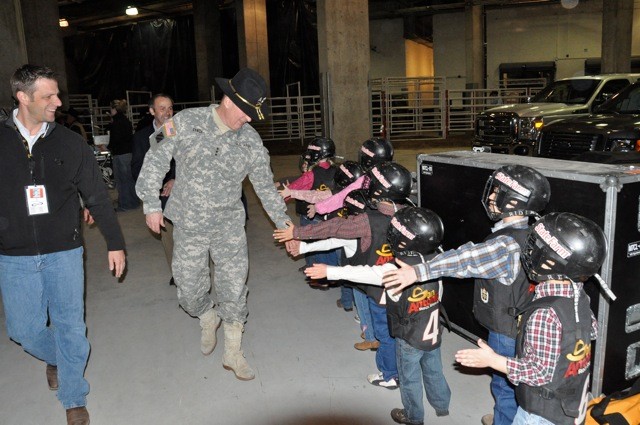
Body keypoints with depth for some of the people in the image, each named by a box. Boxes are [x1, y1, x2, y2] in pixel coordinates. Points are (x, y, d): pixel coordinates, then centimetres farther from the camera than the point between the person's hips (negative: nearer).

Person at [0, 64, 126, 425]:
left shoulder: (70, 143, -2)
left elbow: (97, 196, 3)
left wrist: (116, 243, 4)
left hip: (64, 253, 0)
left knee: (71, 327, 5)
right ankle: (56, 359, 42)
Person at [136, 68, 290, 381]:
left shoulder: (251, 141, -2)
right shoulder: (186, 122, -8)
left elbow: (266, 187, 4)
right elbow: (157, 160, -2)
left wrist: (284, 224, 1)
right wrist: (152, 204, -7)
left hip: (229, 226, 1)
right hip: (188, 226, -1)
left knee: (234, 289, 1)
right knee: (189, 291, 7)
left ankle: (232, 352, 21)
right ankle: (207, 318, 42)